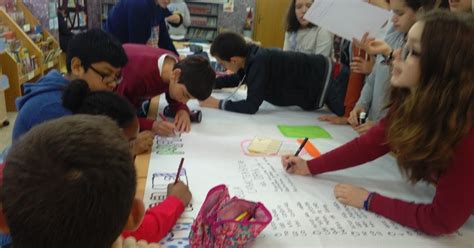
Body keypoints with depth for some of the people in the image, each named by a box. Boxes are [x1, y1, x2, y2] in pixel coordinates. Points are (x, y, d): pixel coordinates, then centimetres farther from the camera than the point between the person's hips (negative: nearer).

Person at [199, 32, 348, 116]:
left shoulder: (259, 62, -33)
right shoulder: (250, 55, -4)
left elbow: (251, 107, -32)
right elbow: (237, 78, 18)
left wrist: (218, 104, -23)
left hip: (326, 78, -8)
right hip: (319, 72, 8)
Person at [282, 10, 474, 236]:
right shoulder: (410, 101, -14)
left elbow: (442, 221, -27)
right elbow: (368, 144, -5)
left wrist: (369, 202, -20)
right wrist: (309, 167, -9)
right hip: (441, 202, 4)